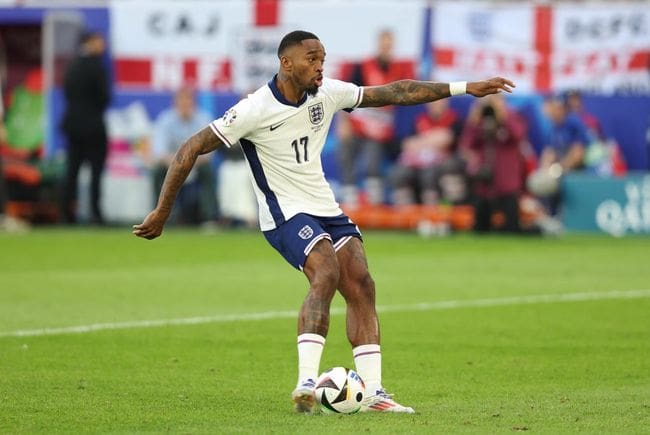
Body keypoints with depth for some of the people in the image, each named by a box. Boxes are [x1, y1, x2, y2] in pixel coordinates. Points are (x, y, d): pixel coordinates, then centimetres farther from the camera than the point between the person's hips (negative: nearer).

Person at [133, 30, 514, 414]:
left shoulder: (327, 94, 0)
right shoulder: (256, 109, -17)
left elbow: (393, 93, 7)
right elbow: (192, 149, -14)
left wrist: (464, 88, 4)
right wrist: (162, 212, -13)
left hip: (326, 209, 7)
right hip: (285, 212, -7)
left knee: (361, 285, -5)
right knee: (326, 273, -28)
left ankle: (373, 392, -3)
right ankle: (306, 385, -34)